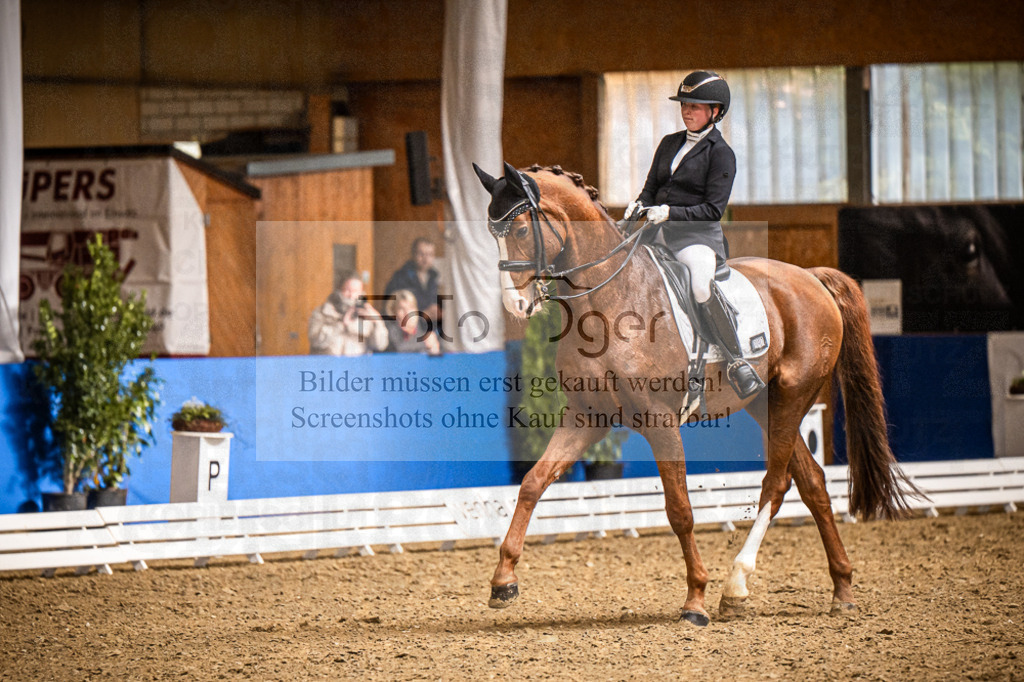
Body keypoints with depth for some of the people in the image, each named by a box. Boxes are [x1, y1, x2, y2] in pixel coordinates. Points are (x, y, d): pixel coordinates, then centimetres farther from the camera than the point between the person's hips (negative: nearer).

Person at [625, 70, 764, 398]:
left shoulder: (720, 153, -3)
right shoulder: (670, 143, 17)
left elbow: (713, 209, -9)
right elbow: (651, 188, 22)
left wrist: (670, 212, -20)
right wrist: (640, 206, 0)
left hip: (698, 234, -7)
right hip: (658, 230, 7)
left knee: (702, 286, -34)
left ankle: (738, 363, -23)